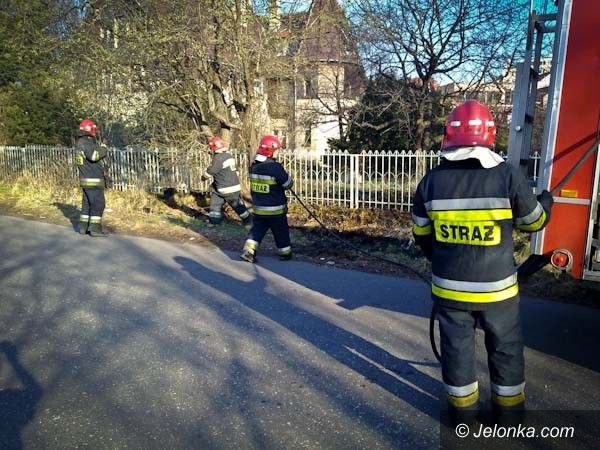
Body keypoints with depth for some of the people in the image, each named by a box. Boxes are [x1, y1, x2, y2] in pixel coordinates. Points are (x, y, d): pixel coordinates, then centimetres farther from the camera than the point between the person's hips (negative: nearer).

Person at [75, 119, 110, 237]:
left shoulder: (81, 142, 17)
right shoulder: (86, 142, -15)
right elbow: (93, 155, -30)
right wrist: (103, 149, -14)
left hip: (88, 180, 10)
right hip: (93, 181, -10)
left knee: (87, 204, 14)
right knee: (98, 204, -7)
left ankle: (84, 227, 19)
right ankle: (95, 229, -6)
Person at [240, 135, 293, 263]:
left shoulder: (254, 166, 1)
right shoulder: (275, 167, -21)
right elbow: (288, 184, -14)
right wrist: (287, 176, 5)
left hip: (258, 208, 5)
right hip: (275, 209, -5)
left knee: (257, 229, 14)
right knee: (281, 232, 12)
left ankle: (248, 251, 3)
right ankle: (285, 253, 25)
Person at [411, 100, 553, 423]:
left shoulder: (431, 181, -7)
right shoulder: (508, 176, -13)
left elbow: (421, 233, 4)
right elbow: (534, 221, 3)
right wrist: (546, 202, 26)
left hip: (449, 286, 1)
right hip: (495, 287, -1)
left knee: (456, 345, 17)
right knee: (505, 347, 19)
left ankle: (462, 408, 32)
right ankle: (508, 408, 35)